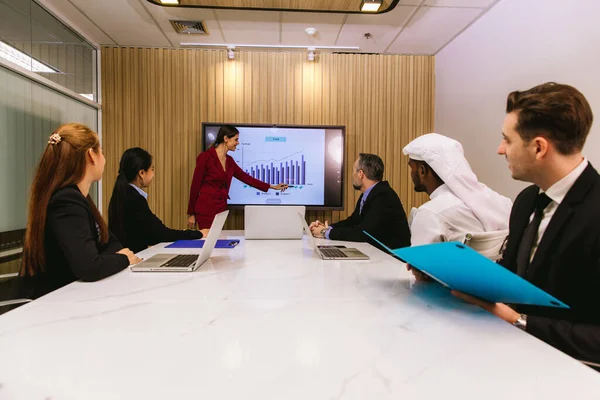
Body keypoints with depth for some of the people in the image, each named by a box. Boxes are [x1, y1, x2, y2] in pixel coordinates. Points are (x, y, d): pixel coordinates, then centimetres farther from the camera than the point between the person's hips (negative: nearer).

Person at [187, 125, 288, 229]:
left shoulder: (229, 161, 11)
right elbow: (195, 186, -8)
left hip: (221, 208, 7)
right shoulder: (205, 157, -11)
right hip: (206, 209, -7)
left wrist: (272, 187, 19)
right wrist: (191, 213, -6)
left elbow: (246, 178, 16)